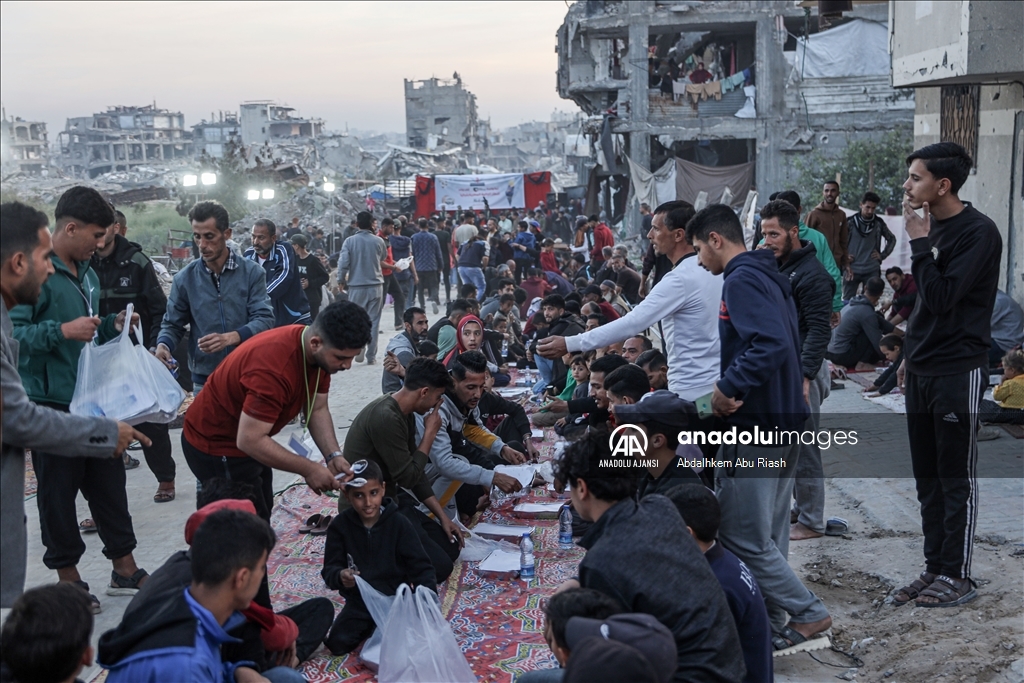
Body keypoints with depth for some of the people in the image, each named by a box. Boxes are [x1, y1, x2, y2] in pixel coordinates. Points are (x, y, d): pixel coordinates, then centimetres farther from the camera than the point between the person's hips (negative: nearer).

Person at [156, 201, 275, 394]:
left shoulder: (252, 272, -4)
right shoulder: (185, 278, 2)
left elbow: (264, 319, -10)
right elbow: (172, 324, 9)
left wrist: (231, 337, -27)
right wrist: (163, 345, -14)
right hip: (204, 380, 1)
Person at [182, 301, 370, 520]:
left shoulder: (321, 353, -10)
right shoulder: (275, 367, -38)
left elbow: (317, 409, -1)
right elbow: (249, 440, -35)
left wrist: (333, 455, -16)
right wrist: (308, 469, -29)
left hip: (251, 438, 9)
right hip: (215, 444, -8)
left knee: (261, 516, 18)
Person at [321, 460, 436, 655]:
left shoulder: (399, 523, -10)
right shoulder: (340, 526, -6)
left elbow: (421, 567, -10)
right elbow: (329, 569, -7)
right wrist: (339, 576, -32)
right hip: (359, 602, 2)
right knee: (337, 644, -16)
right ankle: (371, 628, 13)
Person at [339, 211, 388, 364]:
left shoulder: (350, 241, -6)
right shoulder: (378, 241, -3)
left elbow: (343, 263, -11)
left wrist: (341, 281, 2)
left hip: (356, 286, 0)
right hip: (375, 286, 0)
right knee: (373, 321, 5)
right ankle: (371, 356, 5)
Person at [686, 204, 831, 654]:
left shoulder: (741, 280, -15)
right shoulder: (769, 277, 16)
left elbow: (771, 345, -29)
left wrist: (728, 389, -19)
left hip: (753, 430, -10)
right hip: (782, 424, 10)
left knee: (743, 537, -3)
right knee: (768, 537, 15)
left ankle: (809, 617, 3)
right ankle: (773, 624, 23)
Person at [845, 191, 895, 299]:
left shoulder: (879, 223, 3)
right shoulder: (850, 222, -3)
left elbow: (892, 239, 17)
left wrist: (883, 255, 6)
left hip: (872, 270, 1)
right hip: (851, 269, -1)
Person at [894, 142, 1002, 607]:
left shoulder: (978, 232, -14)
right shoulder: (932, 226, 10)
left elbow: (942, 296, -22)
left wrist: (919, 242, -17)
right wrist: (912, 353, 15)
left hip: (958, 372, -8)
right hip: (922, 370, 8)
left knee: (956, 479, 1)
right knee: (928, 477, 12)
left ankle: (957, 577, 11)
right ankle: (935, 568, 23)